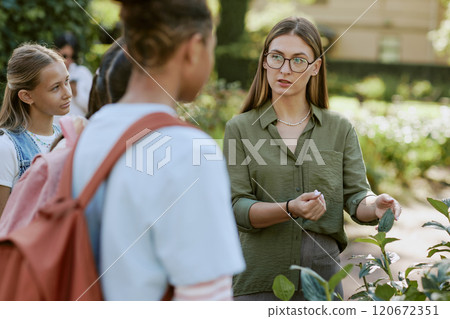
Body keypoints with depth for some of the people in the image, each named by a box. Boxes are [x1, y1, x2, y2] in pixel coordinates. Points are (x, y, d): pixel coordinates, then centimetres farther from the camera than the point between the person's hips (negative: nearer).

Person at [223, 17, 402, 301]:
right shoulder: (240, 128, 1)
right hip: (260, 277, -1)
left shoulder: (340, 129, 7)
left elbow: (356, 195, 0)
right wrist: (290, 210, -24)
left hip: (323, 273, 2)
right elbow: (237, 208, -7)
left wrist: (375, 206, -23)